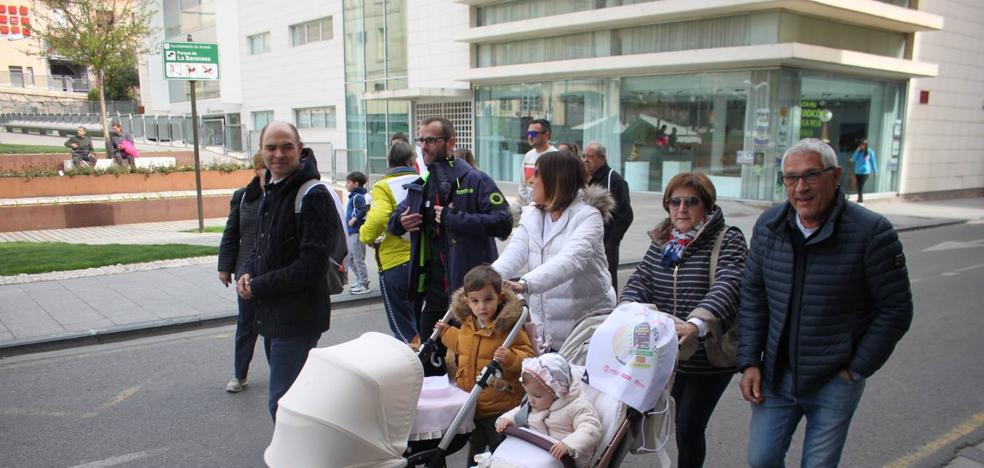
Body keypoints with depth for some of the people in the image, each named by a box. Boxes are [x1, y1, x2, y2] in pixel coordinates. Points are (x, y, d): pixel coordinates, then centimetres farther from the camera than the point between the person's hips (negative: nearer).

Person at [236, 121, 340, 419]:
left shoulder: (313, 195, -16)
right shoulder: (270, 191, 13)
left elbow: (312, 265, -21)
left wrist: (258, 287, -15)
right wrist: (248, 274, 3)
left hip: (298, 318, -9)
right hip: (271, 315, 9)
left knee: (283, 403, -7)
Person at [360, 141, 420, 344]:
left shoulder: (383, 186, -8)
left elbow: (378, 218, -23)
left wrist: (366, 235, -4)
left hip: (395, 262, -4)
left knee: (402, 328, 9)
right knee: (422, 324, 21)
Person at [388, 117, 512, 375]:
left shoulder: (475, 181, -9)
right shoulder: (418, 186, 12)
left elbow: (503, 223, -20)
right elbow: (394, 221, 24)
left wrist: (453, 217, -22)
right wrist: (399, 223, -1)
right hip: (434, 291, 7)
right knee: (429, 361, 17)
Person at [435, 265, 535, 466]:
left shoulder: (510, 326, -22)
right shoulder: (467, 324, 2)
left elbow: (528, 357, -22)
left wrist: (510, 358, -39)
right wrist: (446, 332, 24)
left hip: (499, 407, -7)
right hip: (470, 403, 7)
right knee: (475, 449, 26)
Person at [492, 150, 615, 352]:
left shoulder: (588, 216, -11)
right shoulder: (531, 214, 8)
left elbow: (570, 260, -28)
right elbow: (514, 254, -7)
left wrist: (525, 284, -42)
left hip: (587, 319, -5)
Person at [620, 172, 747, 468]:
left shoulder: (728, 241, -11)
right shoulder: (661, 242, 6)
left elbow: (727, 286, -26)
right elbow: (638, 282, 0)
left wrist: (697, 324, -44)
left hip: (710, 358, -5)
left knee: (689, 428, -2)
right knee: (681, 424, 17)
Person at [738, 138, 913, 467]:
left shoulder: (872, 232, -14)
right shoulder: (768, 225, -1)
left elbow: (895, 309, -9)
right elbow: (752, 296, 5)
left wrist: (856, 370, -8)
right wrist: (749, 363, 1)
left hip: (835, 382, -3)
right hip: (776, 376, 4)